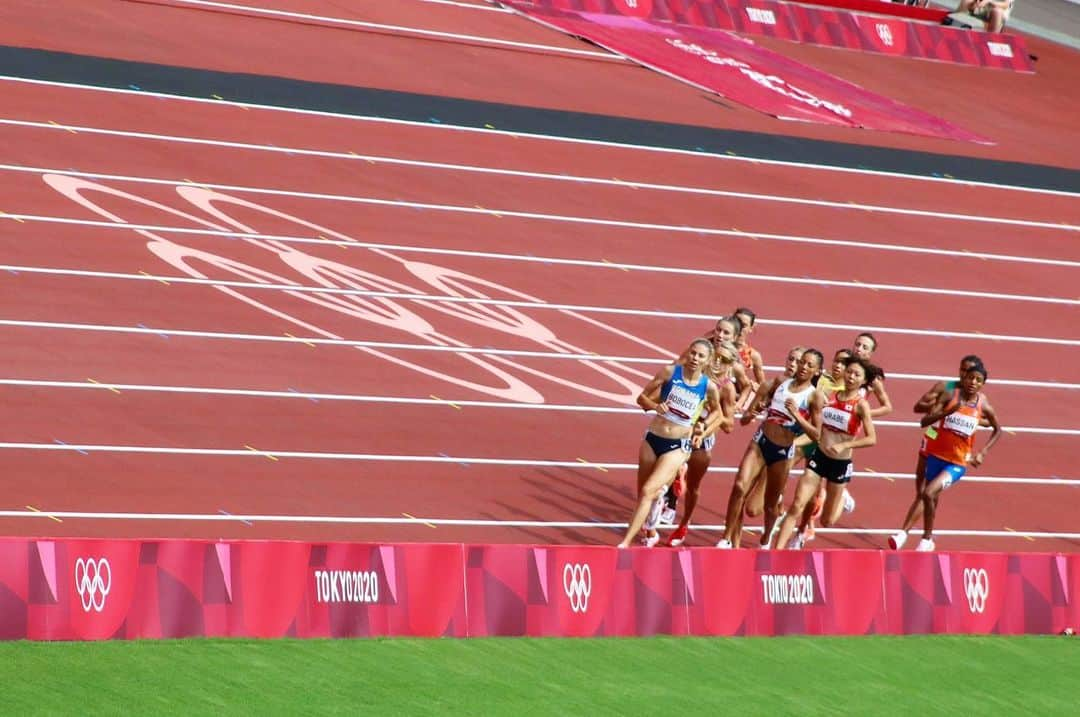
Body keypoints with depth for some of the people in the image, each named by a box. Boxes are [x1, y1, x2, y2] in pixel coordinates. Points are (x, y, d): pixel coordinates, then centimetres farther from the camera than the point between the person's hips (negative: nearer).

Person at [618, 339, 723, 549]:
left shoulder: (709, 387, -6)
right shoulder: (670, 372, -5)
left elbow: (716, 412, 15)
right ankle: (651, 534, 40)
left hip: (678, 446, -3)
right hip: (653, 438, 3)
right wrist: (655, 406, -19)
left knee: (648, 491, -18)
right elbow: (642, 398, 1)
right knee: (643, 493, 14)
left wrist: (701, 432, 3)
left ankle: (626, 543, -17)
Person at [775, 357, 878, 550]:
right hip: (819, 456, 3)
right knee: (796, 506, -12)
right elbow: (816, 434, 3)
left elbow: (871, 439, -17)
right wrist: (797, 416, -11)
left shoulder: (861, 405, -12)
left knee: (827, 521, 11)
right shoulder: (828, 397, 1)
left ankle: (842, 498, 46)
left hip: (841, 463, -3)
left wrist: (844, 445, -27)